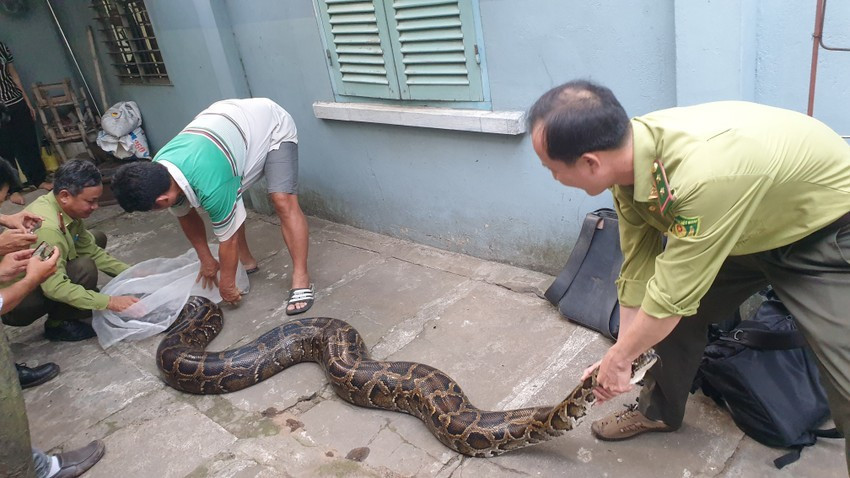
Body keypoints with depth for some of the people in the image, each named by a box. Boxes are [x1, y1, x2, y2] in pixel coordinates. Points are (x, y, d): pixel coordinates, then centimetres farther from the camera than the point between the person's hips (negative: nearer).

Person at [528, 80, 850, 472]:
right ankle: (660, 411, 33)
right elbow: (638, 268, -7)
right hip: (749, 227, 7)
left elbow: (672, 296, -30)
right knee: (672, 316, 7)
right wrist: (621, 354, -4)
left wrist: (618, 358, -14)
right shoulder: (628, 158, -17)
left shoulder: (703, 175, -40)